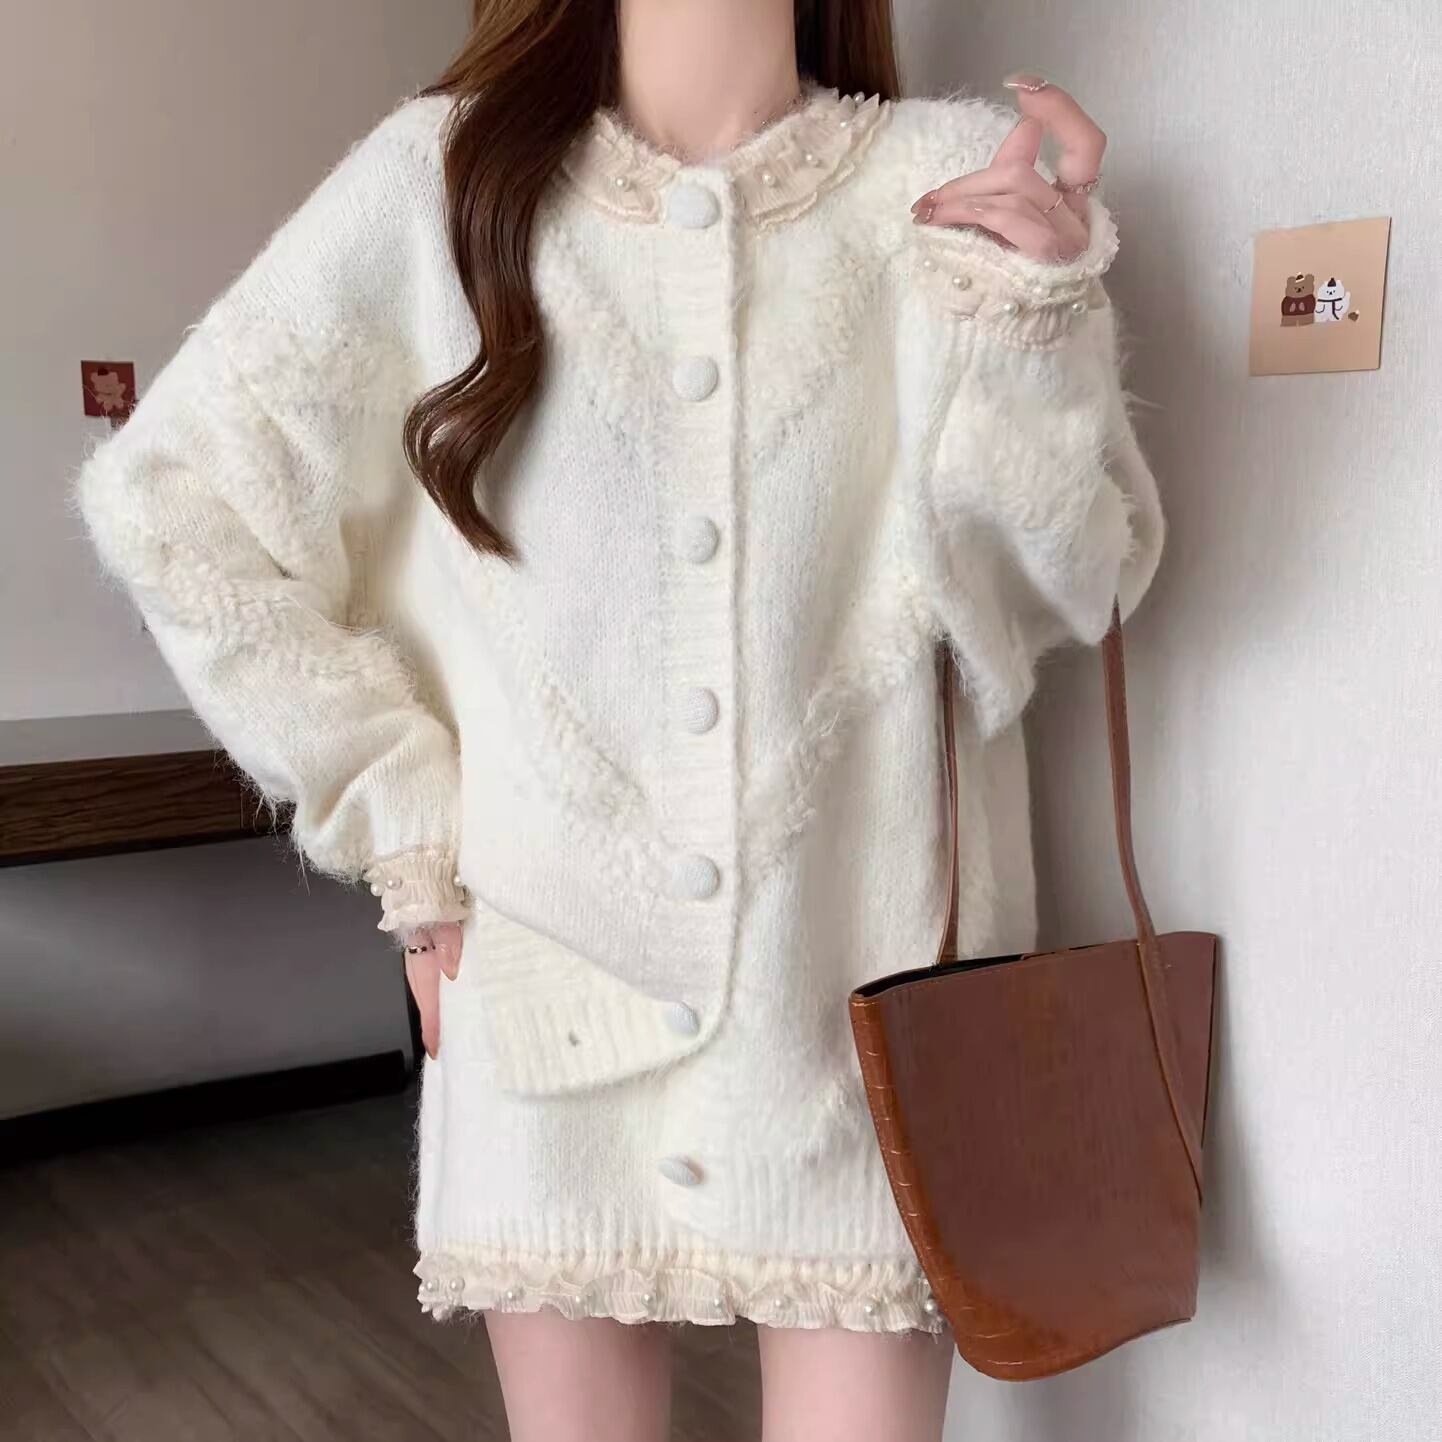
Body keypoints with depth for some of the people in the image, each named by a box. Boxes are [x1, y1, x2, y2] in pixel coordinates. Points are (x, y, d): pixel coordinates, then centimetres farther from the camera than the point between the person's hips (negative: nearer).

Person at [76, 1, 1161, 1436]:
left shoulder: (954, 180, 0)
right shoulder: (446, 175, 0)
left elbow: (1066, 587, -2)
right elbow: (169, 493, 2)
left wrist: (1026, 323, -19)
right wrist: (399, 808, -1)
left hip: (854, 983, 0)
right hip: (552, 969, 1)